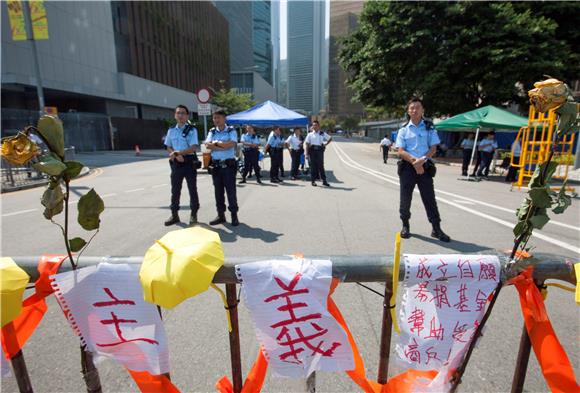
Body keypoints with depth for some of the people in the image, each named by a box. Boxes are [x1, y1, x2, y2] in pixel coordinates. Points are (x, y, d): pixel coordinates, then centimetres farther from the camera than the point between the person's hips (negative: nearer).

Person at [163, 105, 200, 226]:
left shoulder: (192, 130, -5)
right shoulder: (171, 130, 9)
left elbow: (193, 147, -15)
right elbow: (168, 148, 11)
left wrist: (177, 152, -21)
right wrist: (176, 155, -10)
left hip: (189, 162, -4)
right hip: (176, 163, 4)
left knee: (192, 189, 3)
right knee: (175, 189, 9)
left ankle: (193, 214, 15)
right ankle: (174, 214, 20)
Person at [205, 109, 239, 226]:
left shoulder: (231, 130, 0)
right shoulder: (212, 131, 10)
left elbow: (232, 144, -18)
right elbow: (207, 145, -7)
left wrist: (216, 143, -9)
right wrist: (224, 146, -15)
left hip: (229, 165, -4)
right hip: (215, 165, 4)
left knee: (231, 190, -1)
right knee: (218, 191, 9)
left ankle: (234, 215, 8)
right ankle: (221, 215, 19)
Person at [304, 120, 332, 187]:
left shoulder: (322, 134, 8)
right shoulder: (310, 134, 4)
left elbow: (330, 138, 21)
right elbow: (306, 144, -1)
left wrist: (325, 144, 7)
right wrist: (306, 154, -9)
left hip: (320, 150, 1)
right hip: (312, 150, -1)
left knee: (321, 166, 2)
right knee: (313, 166, 2)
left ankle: (324, 180, 6)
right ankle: (313, 180, 10)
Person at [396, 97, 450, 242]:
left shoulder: (429, 128, 7)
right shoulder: (403, 130, 5)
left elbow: (433, 148, 1)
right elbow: (401, 151, -3)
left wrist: (422, 160, -16)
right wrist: (414, 161, -18)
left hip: (425, 166, 0)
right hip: (407, 167, 0)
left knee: (429, 197, 1)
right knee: (405, 197, 5)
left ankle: (436, 228, 7)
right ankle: (405, 226, 21)